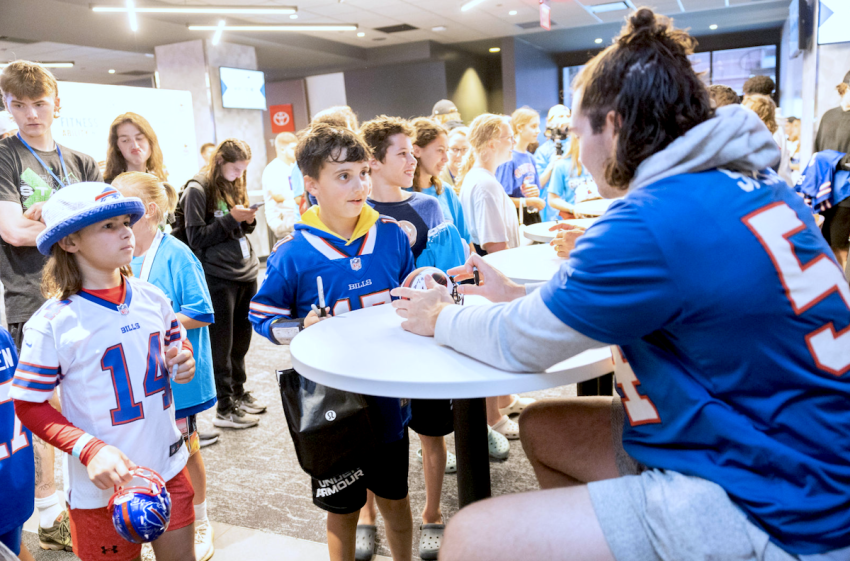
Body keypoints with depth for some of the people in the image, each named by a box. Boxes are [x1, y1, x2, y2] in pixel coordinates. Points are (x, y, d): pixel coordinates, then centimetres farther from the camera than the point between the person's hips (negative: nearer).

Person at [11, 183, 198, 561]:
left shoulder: (152, 298, -1)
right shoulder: (52, 324, -15)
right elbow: (29, 407, -10)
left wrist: (183, 364, -7)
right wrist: (90, 451, -22)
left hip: (169, 470, 4)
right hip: (102, 486, -4)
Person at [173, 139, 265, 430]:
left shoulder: (234, 186, 15)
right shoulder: (198, 189, -7)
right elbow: (196, 237, -11)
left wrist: (247, 220, 0)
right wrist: (231, 218, -16)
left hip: (246, 272, 7)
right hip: (219, 277, -7)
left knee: (241, 339, 14)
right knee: (222, 344, 2)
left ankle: (239, 392, 30)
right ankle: (224, 409, 12)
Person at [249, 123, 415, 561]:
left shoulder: (391, 235, -4)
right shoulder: (292, 254, -13)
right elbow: (262, 316, -4)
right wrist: (303, 328, -20)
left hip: (388, 395, 3)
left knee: (394, 498, 21)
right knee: (342, 509, 18)